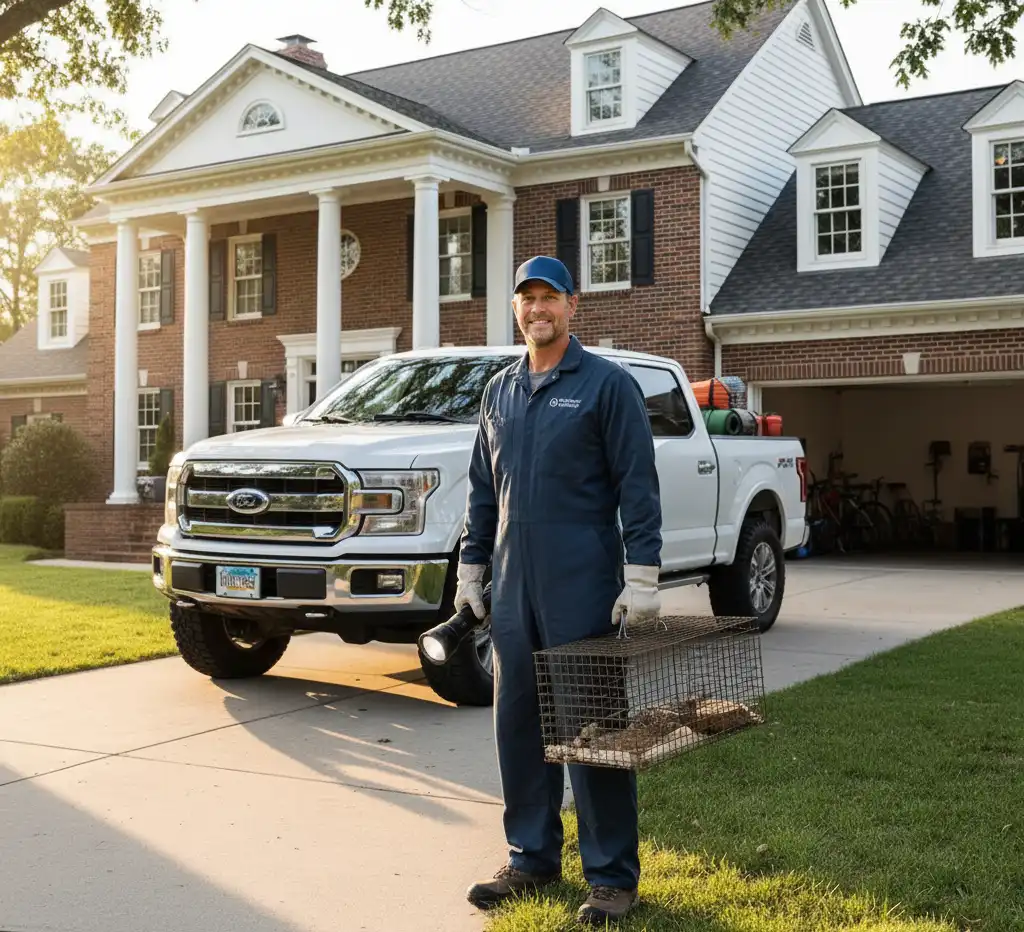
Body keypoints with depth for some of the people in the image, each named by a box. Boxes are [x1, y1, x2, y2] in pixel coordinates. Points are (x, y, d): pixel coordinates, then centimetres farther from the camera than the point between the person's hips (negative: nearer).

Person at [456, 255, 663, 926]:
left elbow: (639, 487, -8)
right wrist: (471, 568, 15)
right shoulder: (500, 391, 15)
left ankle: (613, 875, 9)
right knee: (520, 725, 11)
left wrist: (642, 576, -15)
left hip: (583, 587, -6)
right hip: (513, 587, 6)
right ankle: (533, 858, 24)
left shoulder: (607, 384, -3)